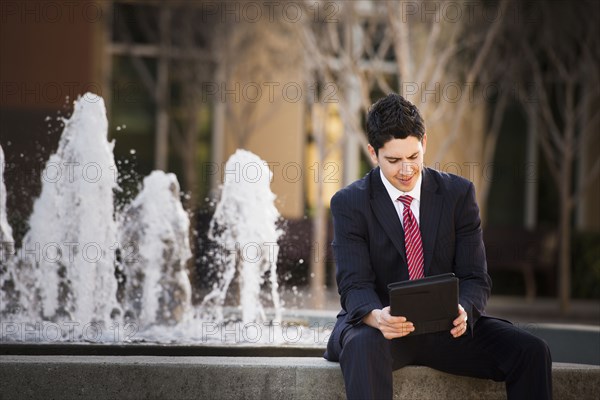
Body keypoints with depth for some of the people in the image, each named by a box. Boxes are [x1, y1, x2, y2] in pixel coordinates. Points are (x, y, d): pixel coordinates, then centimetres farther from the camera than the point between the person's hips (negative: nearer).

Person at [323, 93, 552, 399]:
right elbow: (354, 285, -11)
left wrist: (462, 310, -25)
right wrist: (377, 317, -36)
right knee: (363, 345, -40)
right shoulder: (349, 203, -3)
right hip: (379, 327, -3)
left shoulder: (458, 193, 4)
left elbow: (474, 277, 0)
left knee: (531, 351, -21)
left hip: (446, 327, 3)